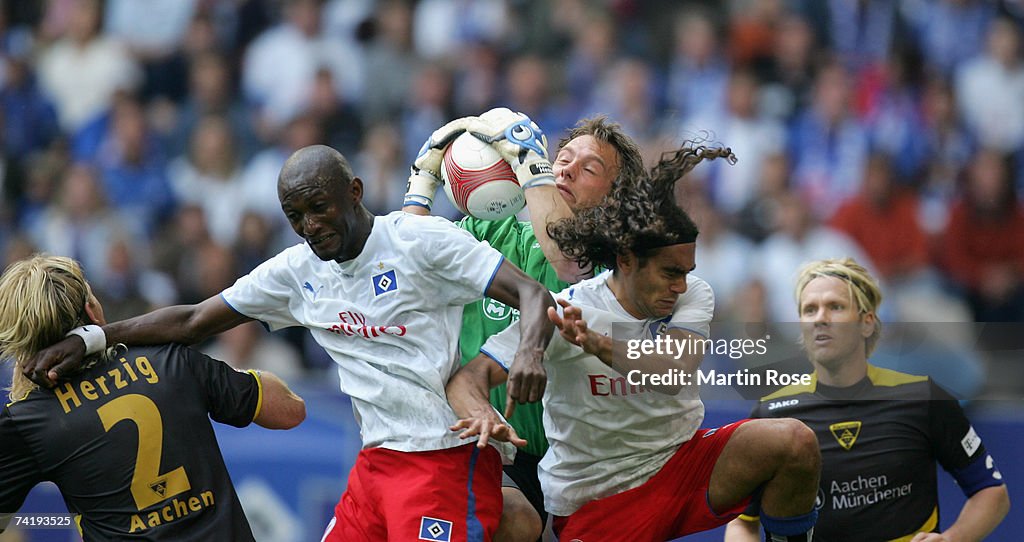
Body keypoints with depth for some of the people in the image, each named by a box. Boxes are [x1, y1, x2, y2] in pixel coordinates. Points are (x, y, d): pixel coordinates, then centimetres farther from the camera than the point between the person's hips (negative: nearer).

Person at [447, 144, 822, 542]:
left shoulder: (693, 296, -6)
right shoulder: (558, 313, -15)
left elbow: (674, 373, -26)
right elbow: (469, 378, -20)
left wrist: (595, 343, -44)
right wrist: (482, 415, -45)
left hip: (681, 462, 2)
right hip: (594, 499, -2)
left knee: (794, 442, -20)